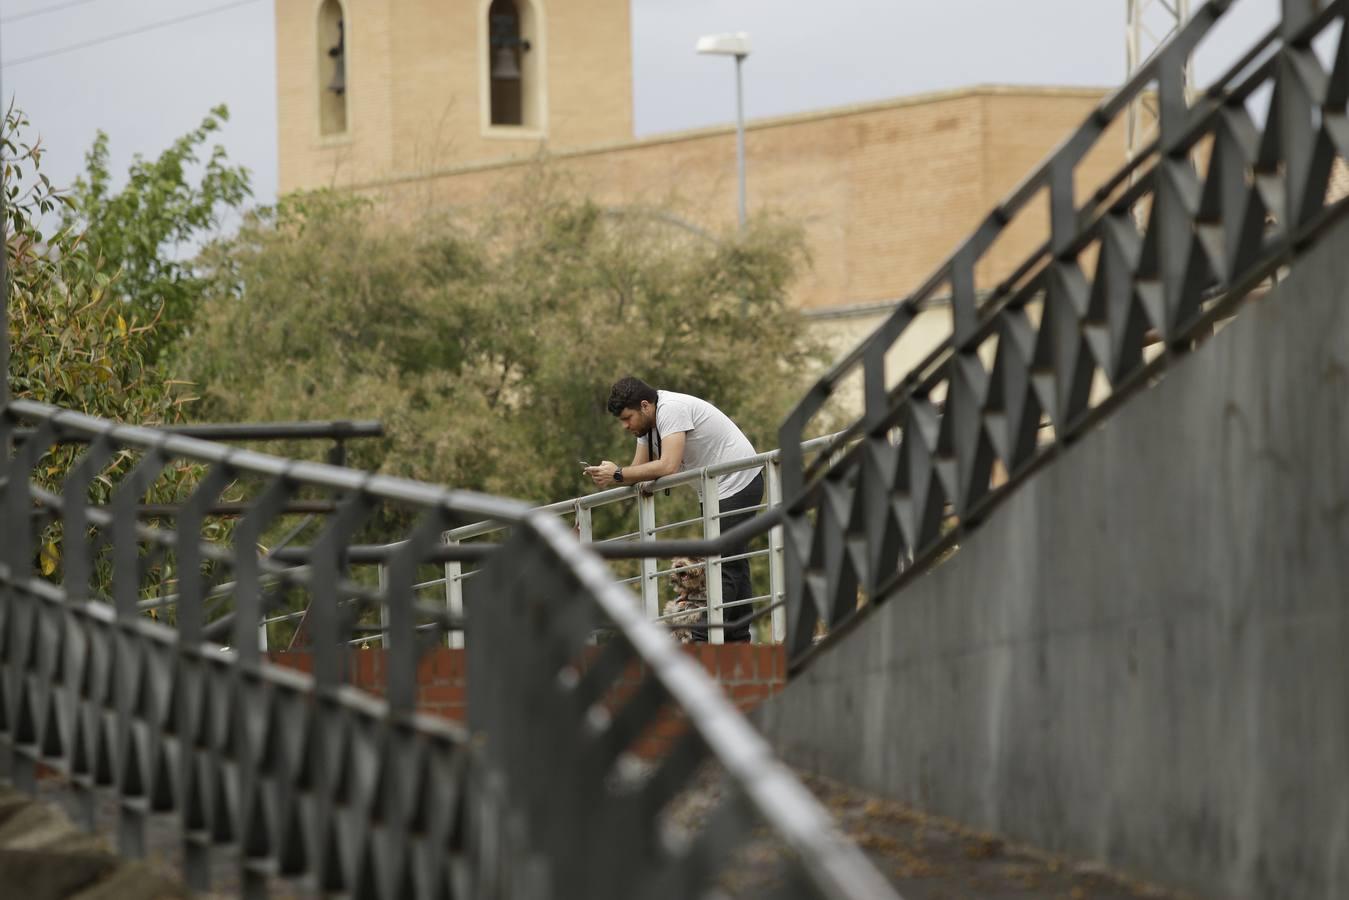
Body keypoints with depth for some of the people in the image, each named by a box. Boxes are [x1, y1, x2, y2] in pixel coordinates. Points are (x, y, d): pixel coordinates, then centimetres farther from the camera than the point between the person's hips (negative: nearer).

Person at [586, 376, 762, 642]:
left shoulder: (671, 409, -24)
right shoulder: (647, 423, 6)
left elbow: (668, 467, -33)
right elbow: (638, 471, 7)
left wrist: (617, 473, -28)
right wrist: (608, 475, -11)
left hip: (738, 482, -11)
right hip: (717, 490, 11)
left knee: (721, 567, -13)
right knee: (733, 566, 13)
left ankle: (703, 642, -16)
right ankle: (738, 642, 18)